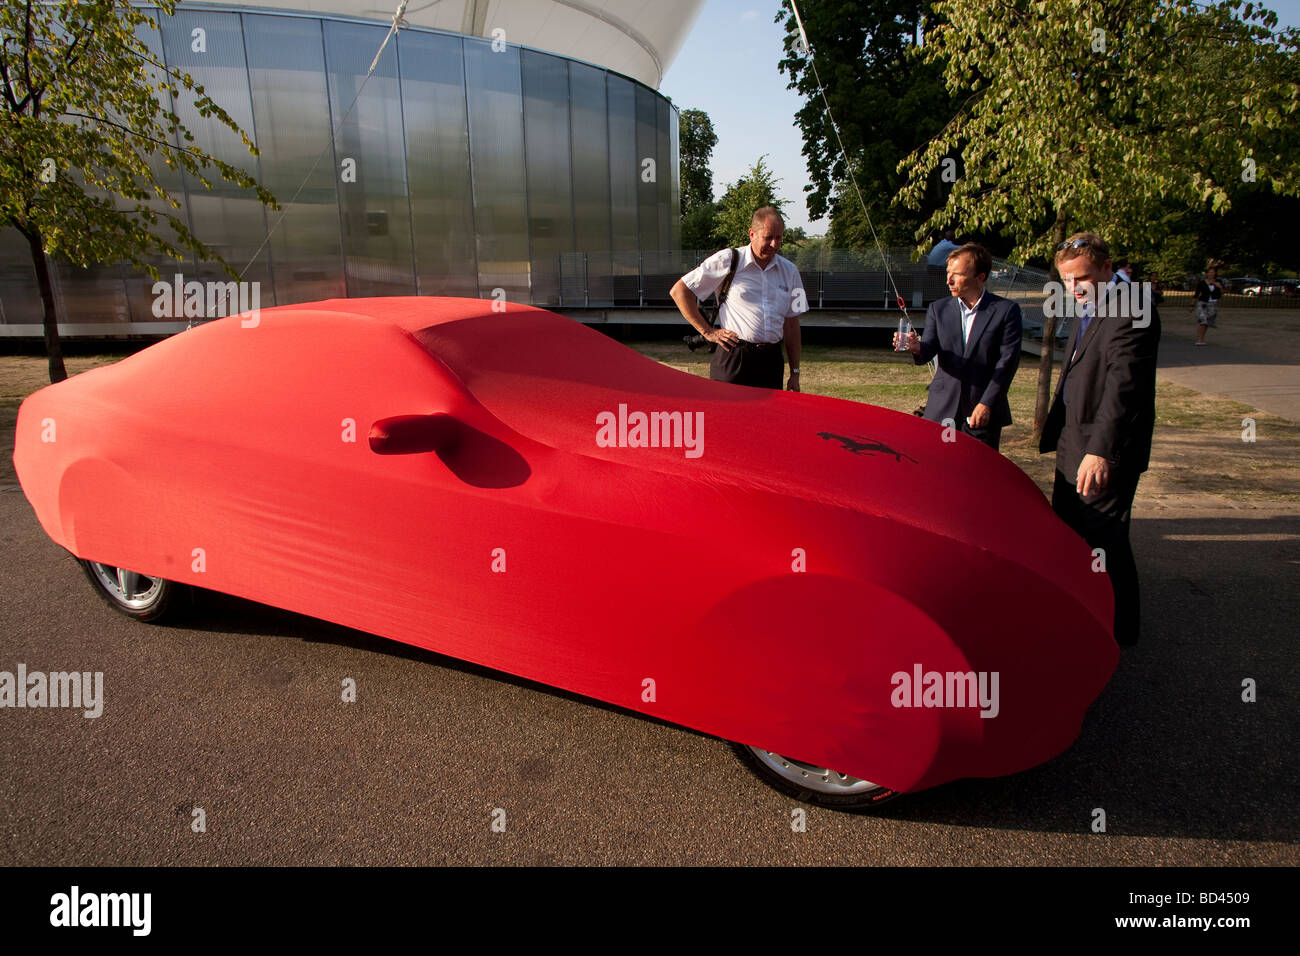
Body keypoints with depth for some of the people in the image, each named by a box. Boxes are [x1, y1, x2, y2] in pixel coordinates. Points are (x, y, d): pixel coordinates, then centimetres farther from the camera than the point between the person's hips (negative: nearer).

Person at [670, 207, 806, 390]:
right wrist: (708, 332, -3)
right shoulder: (727, 261, -1)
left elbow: (791, 325, 17)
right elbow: (679, 291, 1)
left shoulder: (789, 271, 13)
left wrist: (795, 373, 14)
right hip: (734, 359, -4)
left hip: (772, 361, 4)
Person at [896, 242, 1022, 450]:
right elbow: (929, 350, -2)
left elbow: (1008, 360, -6)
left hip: (984, 412, -2)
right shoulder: (938, 309, 8)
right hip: (942, 410, 2)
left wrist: (987, 404, -12)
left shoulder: (1006, 310, -2)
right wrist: (917, 347, -27)